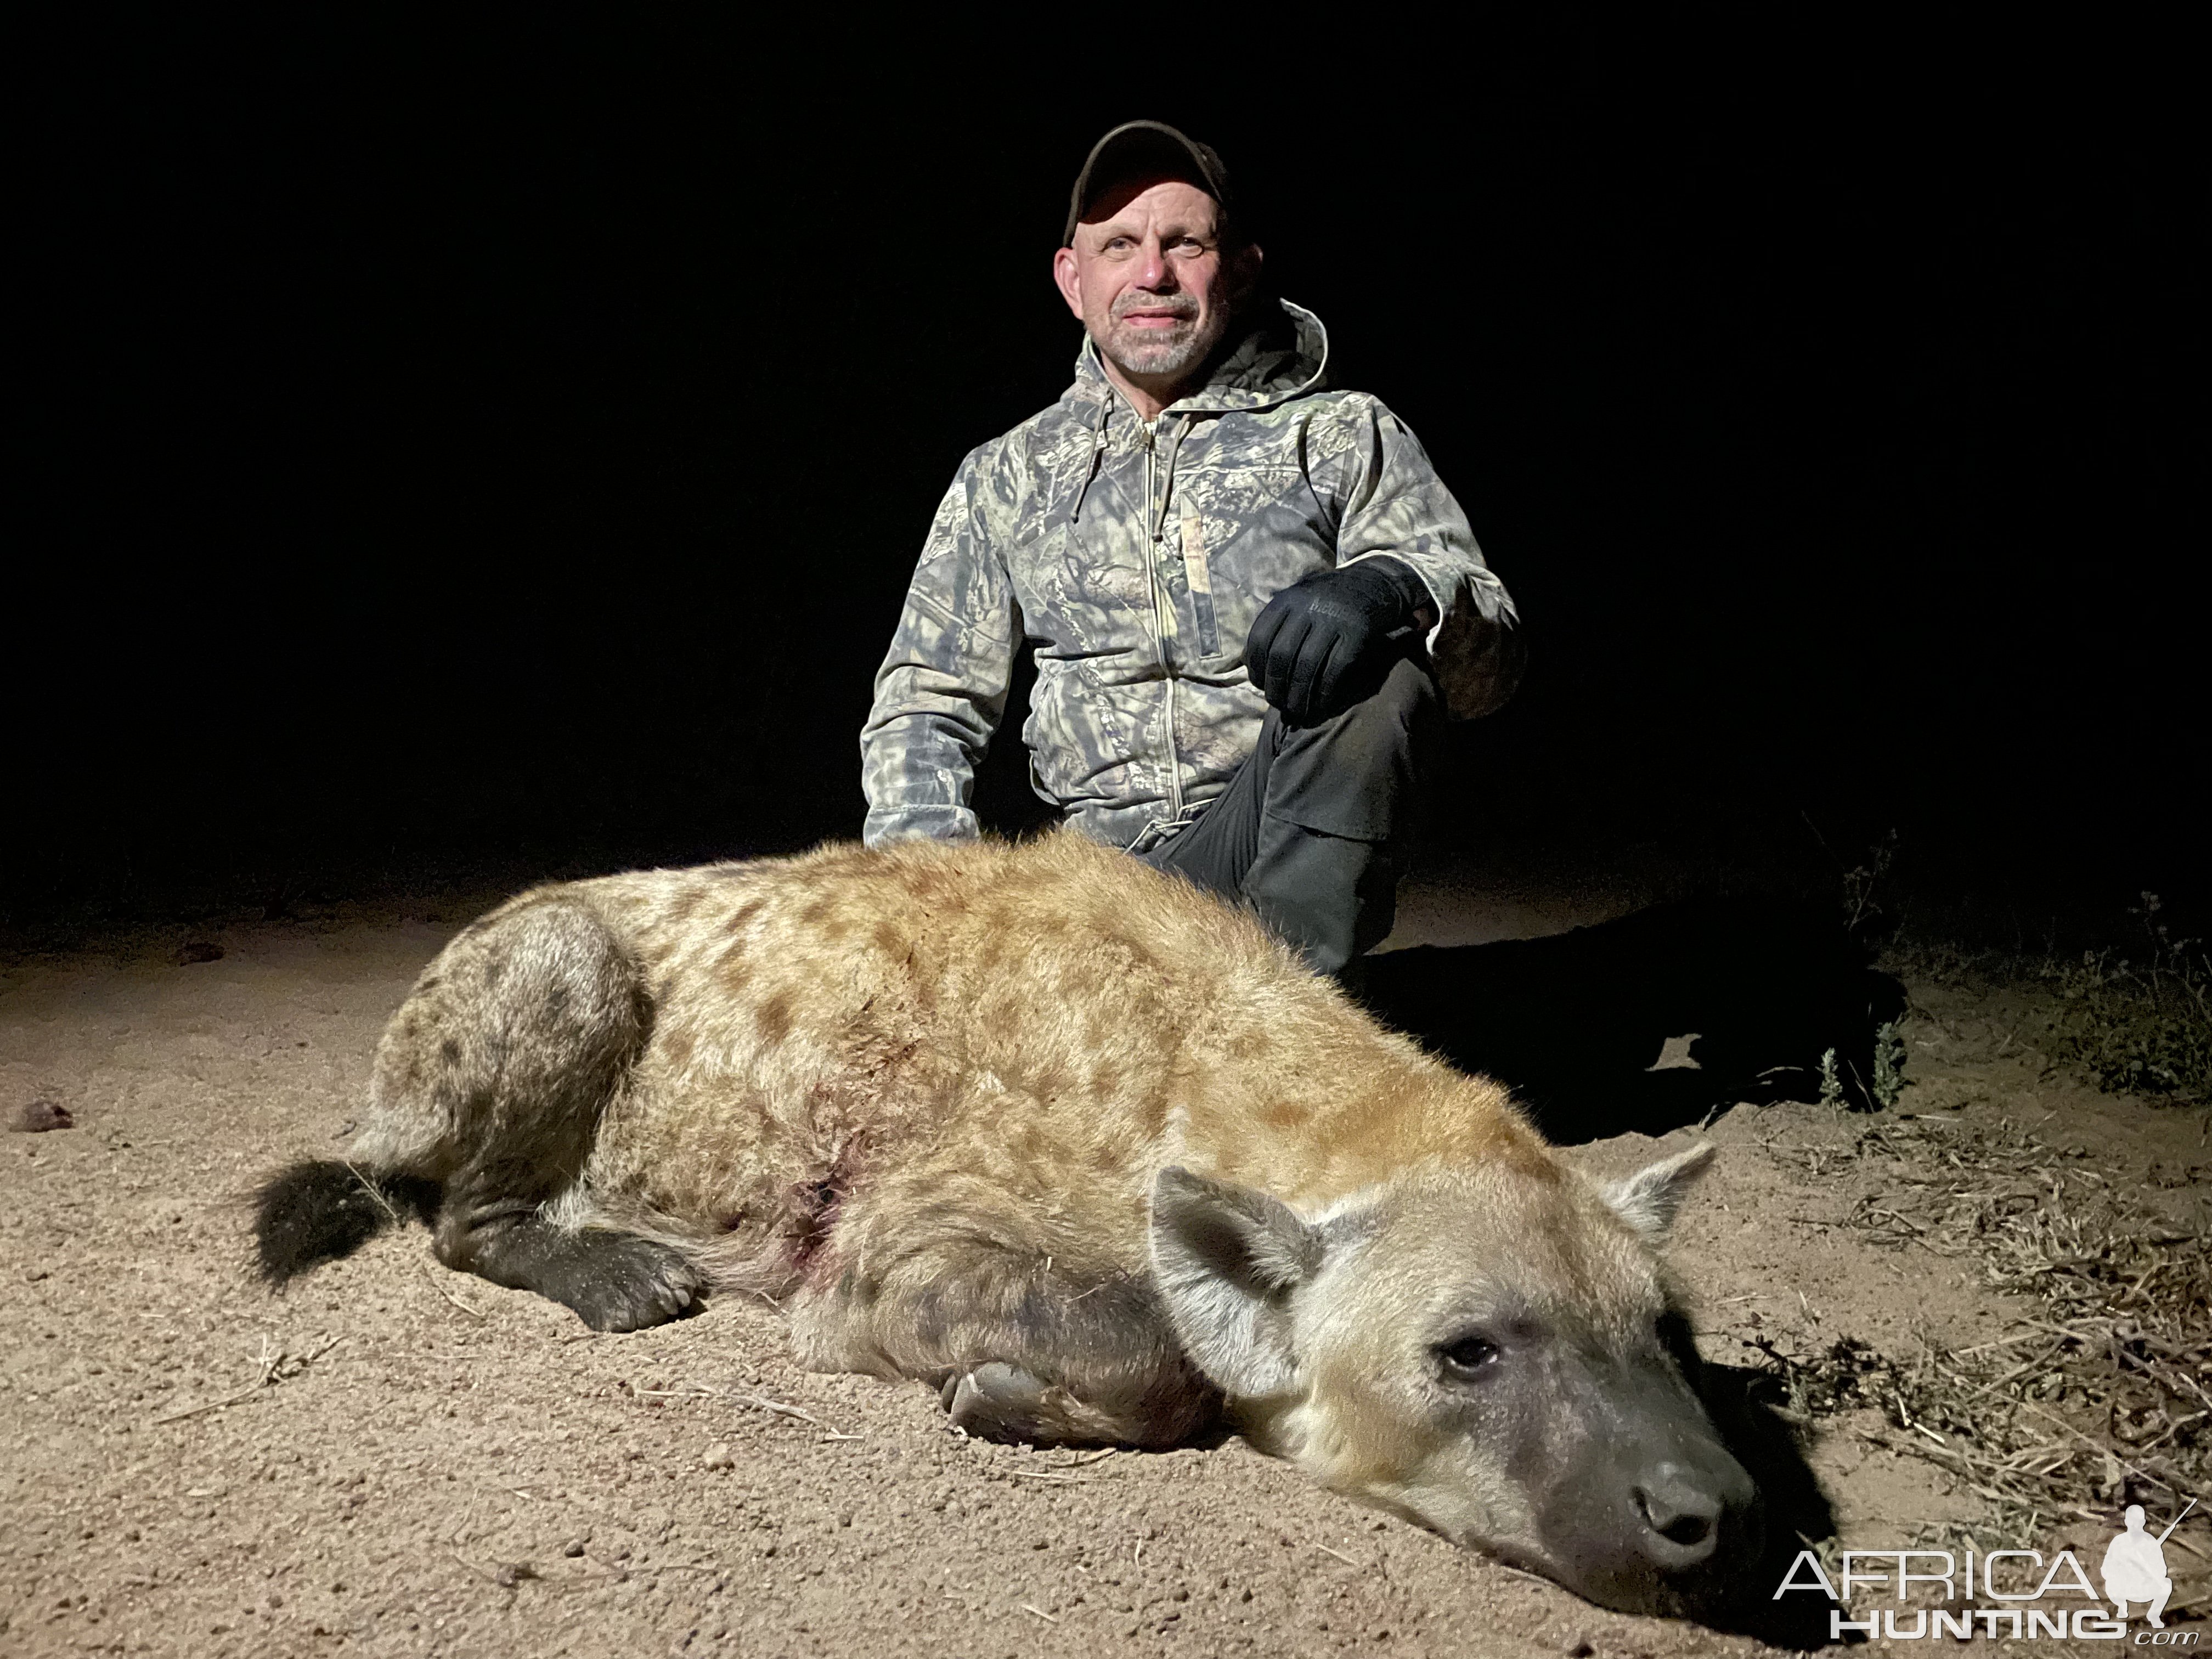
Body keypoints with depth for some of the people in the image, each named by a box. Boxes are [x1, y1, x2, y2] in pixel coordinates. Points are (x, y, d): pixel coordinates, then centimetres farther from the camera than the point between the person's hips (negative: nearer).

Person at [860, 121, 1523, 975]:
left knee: (1376, 662, -31)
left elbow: (1488, 664, -3)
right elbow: (926, 701, 16)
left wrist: (1396, 589, -27)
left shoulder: (1344, 435, 6)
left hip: (1297, 849, -1)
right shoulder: (1008, 475, 13)